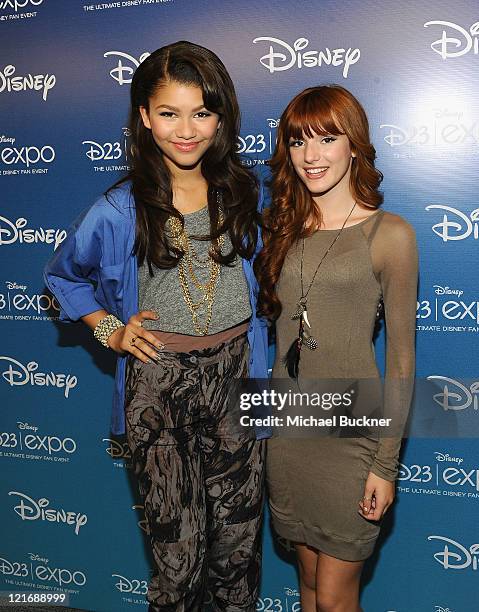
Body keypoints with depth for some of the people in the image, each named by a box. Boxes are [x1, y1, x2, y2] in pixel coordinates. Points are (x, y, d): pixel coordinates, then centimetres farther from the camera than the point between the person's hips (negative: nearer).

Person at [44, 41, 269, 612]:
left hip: (236, 375, 2)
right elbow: (62, 274, 11)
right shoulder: (121, 210, -6)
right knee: (178, 543, 5)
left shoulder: (246, 192, 1)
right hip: (158, 383, -2)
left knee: (239, 536, 13)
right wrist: (110, 331, 0)